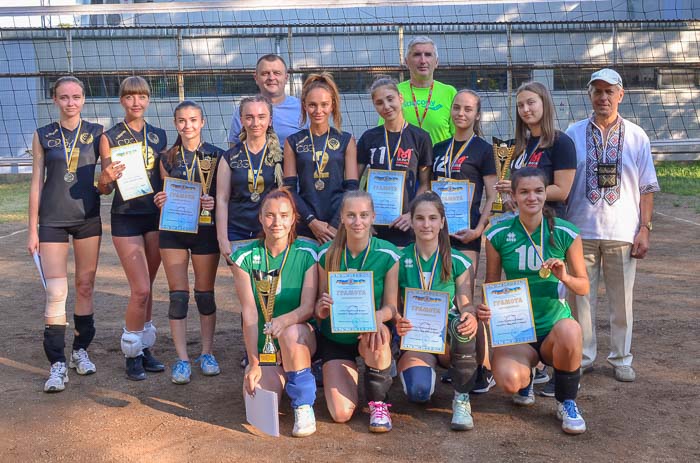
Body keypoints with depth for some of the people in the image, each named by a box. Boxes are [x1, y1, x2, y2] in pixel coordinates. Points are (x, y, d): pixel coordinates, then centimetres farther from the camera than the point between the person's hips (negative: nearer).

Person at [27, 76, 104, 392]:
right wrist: (32, 230, 2)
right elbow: (36, 183, 4)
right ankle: (57, 364, -3)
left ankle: (80, 351, 23)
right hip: (53, 220, -1)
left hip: (88, 217, 1)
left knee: (85, 286, 8)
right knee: (55, 292, -8)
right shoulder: (43, 136, 3)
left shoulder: (96, 133, 4)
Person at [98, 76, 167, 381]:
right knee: (141, 290, -9)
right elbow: (105, 188, -1)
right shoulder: (110, 137, -3)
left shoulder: (159, 136, 8)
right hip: (126, 218, -4)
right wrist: (107, 178, -23)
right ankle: (132, 354, 8)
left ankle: (144, 348, 21)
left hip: (156, 216, 4)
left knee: (146, 288, 10)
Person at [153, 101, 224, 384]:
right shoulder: (168, 158, 8)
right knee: (178, 295, 1)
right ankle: (182, 359, 8)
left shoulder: (216, 156, 1)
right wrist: (160, 201, -7)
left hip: (205, 229, -2)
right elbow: (164, 195, 15)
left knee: (205, 294, 8)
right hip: (173, 230, 2)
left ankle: (207, 353, 22)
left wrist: (214, 203, -18)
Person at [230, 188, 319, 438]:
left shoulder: (307, 254, -7)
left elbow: (308, 307, -14)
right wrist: (253, 363, -11)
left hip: (300, 340, -2)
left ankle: (304, 405, -16)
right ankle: (276, 376, 18)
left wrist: (283, 321, -36)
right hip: (262, 346, 2)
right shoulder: (245, 257, -4)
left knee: (291, 332, -36)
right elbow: (249, 313, -8)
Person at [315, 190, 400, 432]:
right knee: (341, 414, -14)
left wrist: (378, 317, -33)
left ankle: (378, 403, -13)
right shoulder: (327, 254, -9)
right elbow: (320, 306, -3)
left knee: (377, 336, -39)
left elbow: (391, 306, -10)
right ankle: (336, 377, 23)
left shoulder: (387, 254, -12)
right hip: (335, 337, 1)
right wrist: (322, 308, -27)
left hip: (370, 334, 0)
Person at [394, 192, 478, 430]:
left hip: (449, 337, 1)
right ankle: (427, 367, 11)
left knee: (464, 325, -36)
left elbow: (466, 305, -2)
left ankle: (462, 399, -16)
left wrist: (470, 317, -27)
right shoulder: (400, 261, 0)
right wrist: (398, 323, -25)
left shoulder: (458, 262, 1)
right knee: (419, 391, -30)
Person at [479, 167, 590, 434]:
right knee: (509, 381, -30)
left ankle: (567, 403, -7)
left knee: (570, 330, -39)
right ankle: (526, 377, 15)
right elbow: (491, 284, 6)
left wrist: (564, 277, -18)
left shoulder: (566, 234, -4)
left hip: (554, 324, 0)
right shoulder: (498, 235, -3)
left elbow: (584, 286, 3)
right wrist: (485, 308, -14)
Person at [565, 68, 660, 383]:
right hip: (582, 230, 0)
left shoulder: (636, 136, 5)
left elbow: (647, 188, 5)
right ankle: (583, 357, 19)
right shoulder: (574, 134, 4)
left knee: (622, 299, 7)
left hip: (622, 232, 0)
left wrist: (645, 229, -1)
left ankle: (621, 359, 20)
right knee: (582, 297, 6)